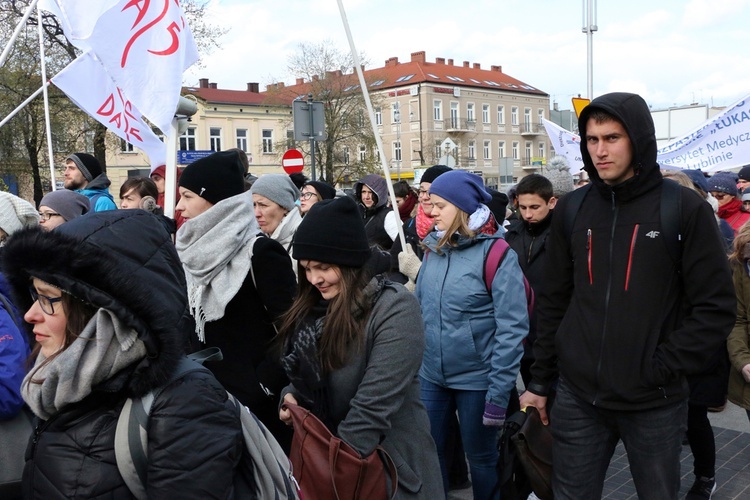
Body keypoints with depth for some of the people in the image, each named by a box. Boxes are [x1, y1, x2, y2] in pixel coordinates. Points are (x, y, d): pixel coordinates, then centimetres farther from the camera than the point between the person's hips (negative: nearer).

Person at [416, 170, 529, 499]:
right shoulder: (433, 248, 2)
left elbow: (512, 329, -16)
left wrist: (499, 392, -16)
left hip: (477, 380, -5)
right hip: (431, 376, 5)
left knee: (481, 459, 14)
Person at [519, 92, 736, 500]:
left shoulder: (684, 209, -7)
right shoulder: (570, 210, 2)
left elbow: (716, 307, -6)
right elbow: (553, 303, 7)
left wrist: (663, 367, -13)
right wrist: (540, 381, 8)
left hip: (656, 404, -2)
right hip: (578, 398, 2)